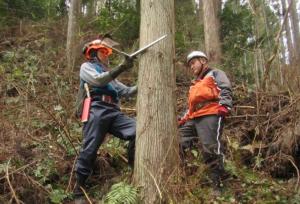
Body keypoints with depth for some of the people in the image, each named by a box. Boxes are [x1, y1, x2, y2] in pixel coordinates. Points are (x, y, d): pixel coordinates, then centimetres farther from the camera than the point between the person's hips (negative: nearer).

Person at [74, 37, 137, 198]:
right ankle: (79, 184, 2)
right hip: (97, 110, -6)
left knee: (137, 131, -12)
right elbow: (98, 80, -9)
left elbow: (125, 91, 25)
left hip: (113, 112, 6)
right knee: (90, 147, -10)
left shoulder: (108, 73, 34)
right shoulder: (86, 67, 13)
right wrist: (122, 67, -15)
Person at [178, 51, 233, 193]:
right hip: (194, 119, 9)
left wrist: (224, 105, -21)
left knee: (210, 148, -18)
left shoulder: (215, 74, 13)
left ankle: (217, 183, -14)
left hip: (211, 115, -9)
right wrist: (183, 119, 24)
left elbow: (226, 90, -4)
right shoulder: (195, 84, 37)